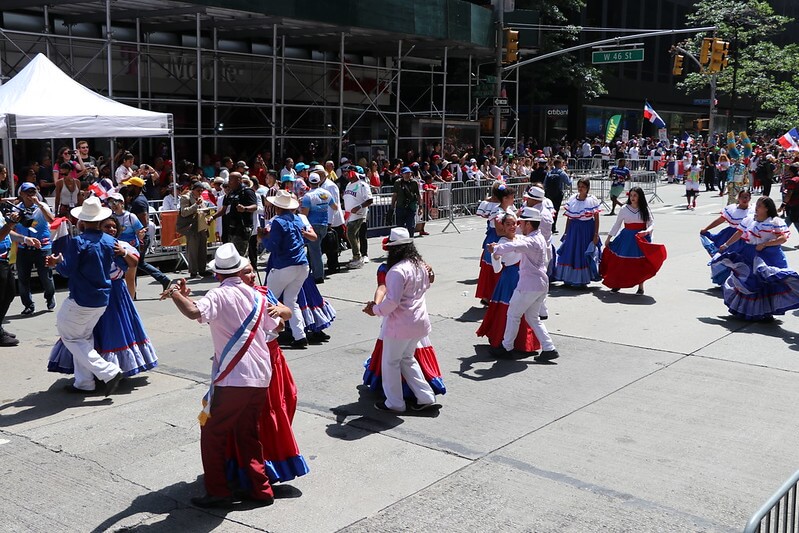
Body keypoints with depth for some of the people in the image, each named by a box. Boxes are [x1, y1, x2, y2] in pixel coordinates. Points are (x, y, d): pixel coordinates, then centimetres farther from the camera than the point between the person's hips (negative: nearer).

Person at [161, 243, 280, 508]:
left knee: (212, 433, 9)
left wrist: (175, 293, -13)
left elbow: (195, 312, -29)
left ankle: (218, 491, 10)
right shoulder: (257, 295, 9)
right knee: (248, 434, 19)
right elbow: (277, 326, 20)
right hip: (261, 377, 6)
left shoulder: (219, 295, -9)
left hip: (233, 379, -6)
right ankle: (260, 489, 20)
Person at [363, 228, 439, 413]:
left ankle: (394, 403, 19)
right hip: (420, 322, 9)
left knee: (391, 362, 9)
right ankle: (426, 397, 21)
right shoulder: (420, 264, 4)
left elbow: (392, 301, -25)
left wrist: (376, 310, -11)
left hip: (400, 325, -8)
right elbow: (426, 286, 20)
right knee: (407, 358, 23)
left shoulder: (397, 270, -22)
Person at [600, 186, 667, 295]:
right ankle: (617, 283, 16)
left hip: (641, 237, -1)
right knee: (621, 261, 1)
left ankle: (640, 286, 12)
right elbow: (617, 224, 9)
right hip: (626, 237, 1)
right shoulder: (624, 209, 3)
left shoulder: (645, 209, 2)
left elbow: (652, 223, 0)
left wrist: (647, 231, -22)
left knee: (641, 262, 0)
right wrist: (608, 237, 9)